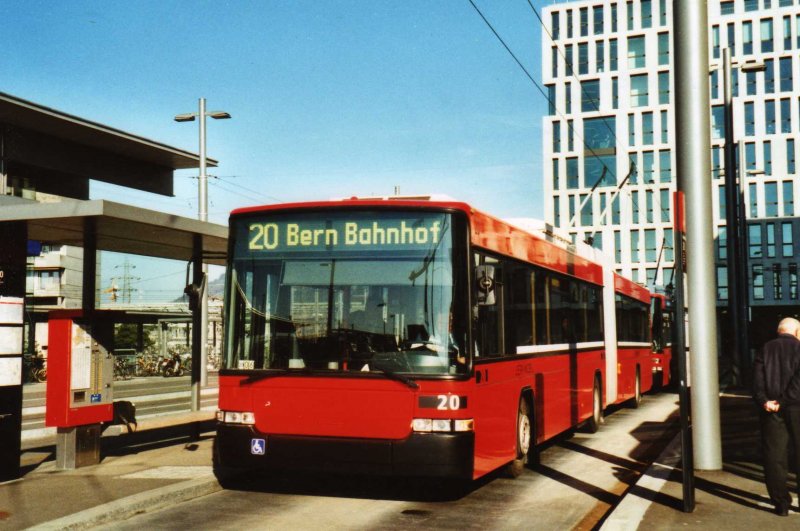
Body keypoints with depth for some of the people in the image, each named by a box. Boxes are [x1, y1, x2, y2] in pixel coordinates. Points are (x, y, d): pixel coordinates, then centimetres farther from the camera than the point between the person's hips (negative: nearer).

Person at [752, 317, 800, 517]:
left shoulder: (765, 350, 8)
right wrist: (783, 401, -16)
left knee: (774, 455, 6)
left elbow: (757, 378, -3)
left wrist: (763, 401, -11)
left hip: (771, 410, 2)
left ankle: (781, 502, 7)